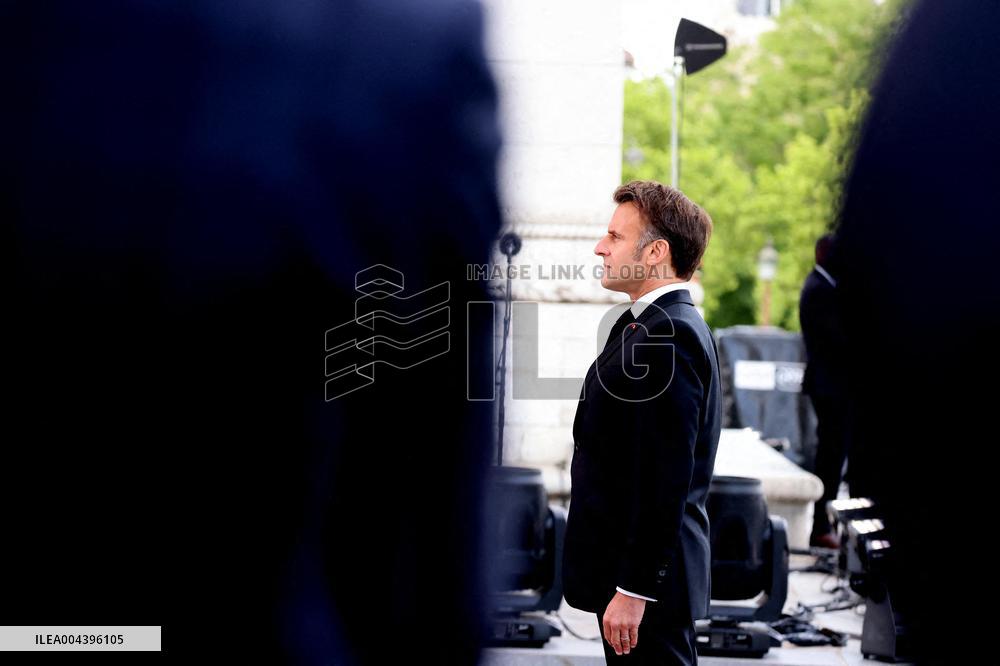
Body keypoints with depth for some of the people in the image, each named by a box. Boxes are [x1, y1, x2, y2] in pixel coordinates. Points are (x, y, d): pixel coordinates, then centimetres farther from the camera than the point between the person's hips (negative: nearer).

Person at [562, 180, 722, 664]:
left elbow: (667, 477, -24)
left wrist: (634, 589, -23)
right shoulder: (645, 324, 14)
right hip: (627, 568, 10)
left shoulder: (671, 337, -19)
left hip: (645, 579, -10)